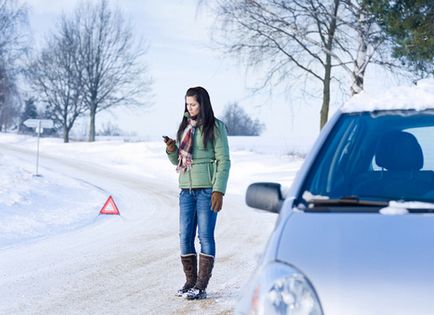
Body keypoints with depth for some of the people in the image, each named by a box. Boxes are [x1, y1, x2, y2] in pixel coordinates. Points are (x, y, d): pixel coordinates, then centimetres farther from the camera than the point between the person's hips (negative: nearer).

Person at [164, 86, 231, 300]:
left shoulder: (215, 127, -4)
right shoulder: (184, 127, 14)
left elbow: (224, 161, -7)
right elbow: (177, 161, 21)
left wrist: (219, 191, -15)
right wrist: (171, 150, -2)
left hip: (207, 189, -6)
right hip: (186, 190, 6)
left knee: (205, 236, -4)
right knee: (185, 237, 4)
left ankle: (201, 286, -2)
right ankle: (190, 282, 13)